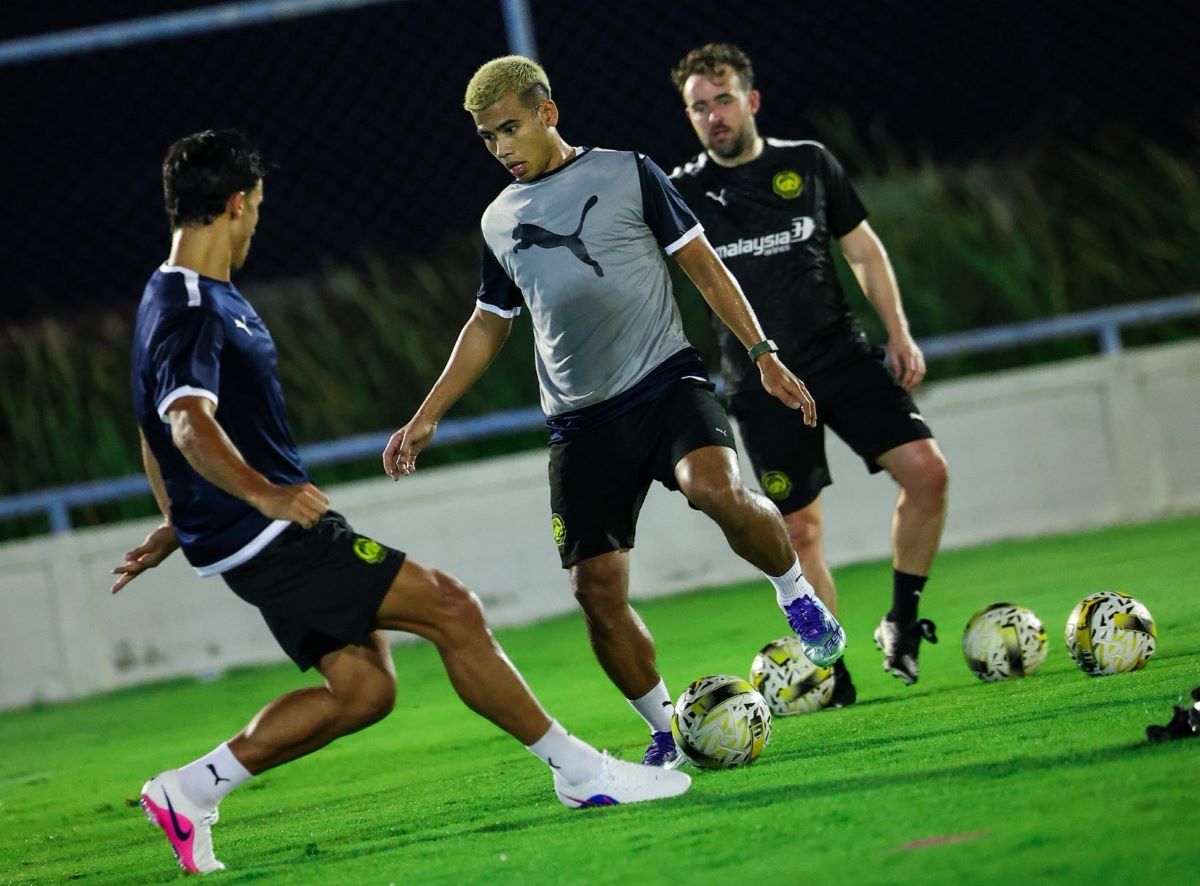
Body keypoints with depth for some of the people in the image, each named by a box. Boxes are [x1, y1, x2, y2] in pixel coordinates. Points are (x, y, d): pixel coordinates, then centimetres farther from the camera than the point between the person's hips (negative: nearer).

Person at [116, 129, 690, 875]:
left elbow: (155, 429, 27)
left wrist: (178, 523, 35)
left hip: (266, 539, 11)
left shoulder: (177, 300, 15)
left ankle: (190, 791, 9)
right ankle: (581, 771, -5)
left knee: (362, 687, 8)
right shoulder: (192, 311, -18)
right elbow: (190, 423, -34)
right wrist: (260, 492, -47)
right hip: (273, 537, -11)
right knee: (450, 608, -11)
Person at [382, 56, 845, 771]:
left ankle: (798, 596, -6)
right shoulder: (500, 221, 15)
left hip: (667, 381, -4)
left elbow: (703, 265, 5)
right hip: (582, 423, 4)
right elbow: (489, 326, 27)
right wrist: (428, 416, 21)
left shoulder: (627, 174, 4)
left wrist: (764, 355, -2)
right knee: (597, 589, -5)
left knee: (717, 489, -33)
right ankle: (666, 733, 12)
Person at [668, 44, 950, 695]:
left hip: (843, 355, 1)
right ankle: (830, 672, 11)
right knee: (799, 531, -2)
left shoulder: (809, 164, 5)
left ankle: (902, 620, 4)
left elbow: (862, 251, 11)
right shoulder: (684, 194, 0)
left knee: (926, 470, -14)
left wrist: (899, 333, 5)